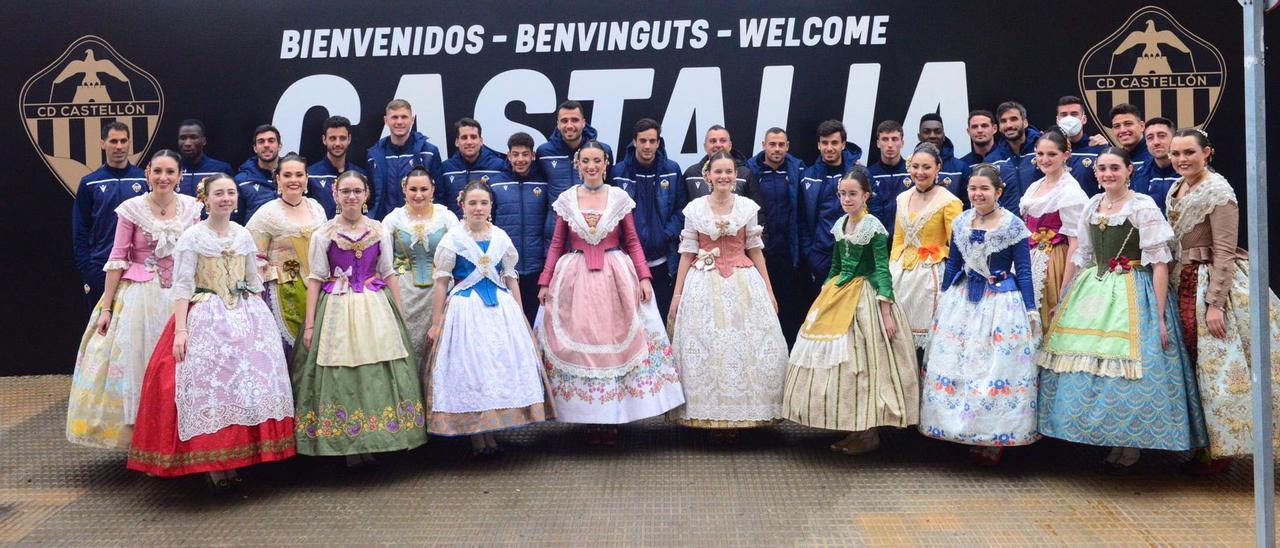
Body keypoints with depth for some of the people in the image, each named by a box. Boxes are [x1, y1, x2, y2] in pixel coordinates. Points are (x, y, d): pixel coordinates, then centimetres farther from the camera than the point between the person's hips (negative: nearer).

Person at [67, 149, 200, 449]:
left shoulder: (191, 208, 2)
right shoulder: (131, 209, -4)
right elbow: (117, 259, -4)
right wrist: (106, 308, -5)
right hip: (139, 295, -2)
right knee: (134, 361, 1)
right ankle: (137, 433, 13)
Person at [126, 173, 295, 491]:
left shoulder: (244, 236, 11)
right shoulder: (193, 236, -2)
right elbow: (182, 285, -7)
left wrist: (261, 319, 13)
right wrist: (180, 329, -14)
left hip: (247, 317, 5)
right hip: (206, 318, -4)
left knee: (250, 382, 1)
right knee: (208, 384, -9)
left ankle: (235, 459, 11)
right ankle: (212, 464, 1)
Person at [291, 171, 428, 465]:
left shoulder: (379, 231, 8)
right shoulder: (323, 234, 2)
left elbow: (388, 275, 10)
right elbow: (315, 280, 1)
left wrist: (400, 317, 6)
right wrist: (309, 324, -4)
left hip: (376, 308, 2)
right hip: (337, 309, -2)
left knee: (379, 374, -1)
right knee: (340, 376, -3)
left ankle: (370, 444, 10)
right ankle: (350, 447, 7)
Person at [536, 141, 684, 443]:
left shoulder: (619, 197, 4)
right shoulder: (566, 200, 5)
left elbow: (632, 241, 5)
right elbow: (556, 245, 8)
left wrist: (644, 277, -5)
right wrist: (545, 283, 2)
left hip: (616, 276, 0)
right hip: (575, 279, 1)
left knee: (616, 343, 0)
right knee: (579, 345, 1)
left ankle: (613, 418, 9)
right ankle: (589, 418, 10)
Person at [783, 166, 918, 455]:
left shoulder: (873, 227, -11)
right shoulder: (840, 225, 9)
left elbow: (882, 270, -14)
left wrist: (886, 311, -19)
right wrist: (825, 295, 19)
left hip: (864, 297, -7)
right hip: (838, 295, 7)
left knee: (863, 362, -4)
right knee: (836, 359, 7)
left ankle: (869, 433, 8)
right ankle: (854, 430, 17)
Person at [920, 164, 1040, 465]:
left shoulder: (1013, 225, -8)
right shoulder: (960, 222, 5)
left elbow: (1023, 270, -5)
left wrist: (1031, 311, -6)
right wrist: (944, 300, 17)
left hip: (1001, 304, -5)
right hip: (962, 301, 5)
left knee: (997, 369, -1)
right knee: (954, 365, 7)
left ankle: (994, 439, 11)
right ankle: (966, 432, 20)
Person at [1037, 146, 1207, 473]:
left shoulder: (1143, 207, -7)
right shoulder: (1092, 206, 11)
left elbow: (1160, 263, -10)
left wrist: (1159, 315, -15)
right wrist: (1065, 302, 17)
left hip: (1132, 293, -6)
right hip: (1091, 291, 6)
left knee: (1126, 368, -6)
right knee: (1085, 360, 4)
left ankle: (1129, 446, 11)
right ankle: (1098, 437, 20)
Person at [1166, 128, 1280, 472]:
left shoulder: (1218, 191, -12)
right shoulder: (1176, 189, 12)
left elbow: (1224, 252, -17)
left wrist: (1215, 303, -21)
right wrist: (1172, 287, 14)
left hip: (1213, 282, -8)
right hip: (1184, 283, 8)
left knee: (1218, 365, -3)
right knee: (1195, 362, 10)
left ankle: (1221, 450, 7)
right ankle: (1207, 442, 20)